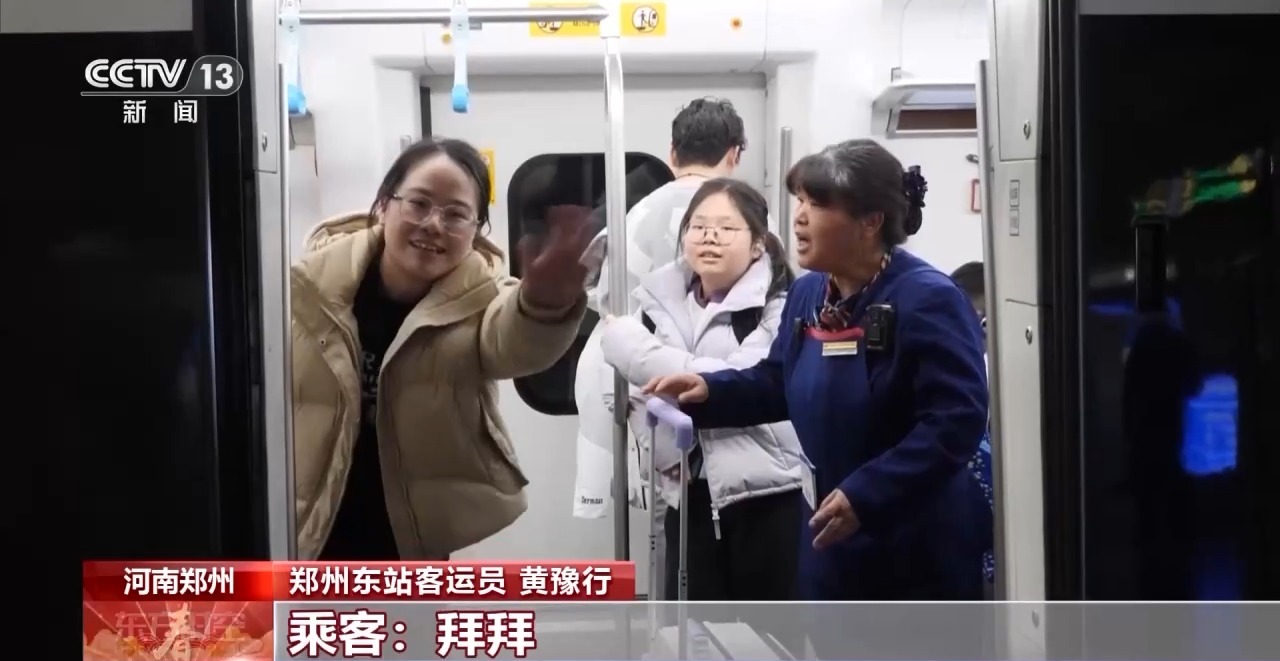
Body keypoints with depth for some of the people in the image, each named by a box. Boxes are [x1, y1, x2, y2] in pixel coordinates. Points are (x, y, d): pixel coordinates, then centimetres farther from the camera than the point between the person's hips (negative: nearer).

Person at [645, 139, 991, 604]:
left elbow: (956, 420, -28)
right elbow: (778, 383, 18)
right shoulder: (807, 293, 5)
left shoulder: (926, 299, -22)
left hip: (919, 552, -8)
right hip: (833, 540, 8)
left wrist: (864, 495, -32)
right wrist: (709, 390, -1)